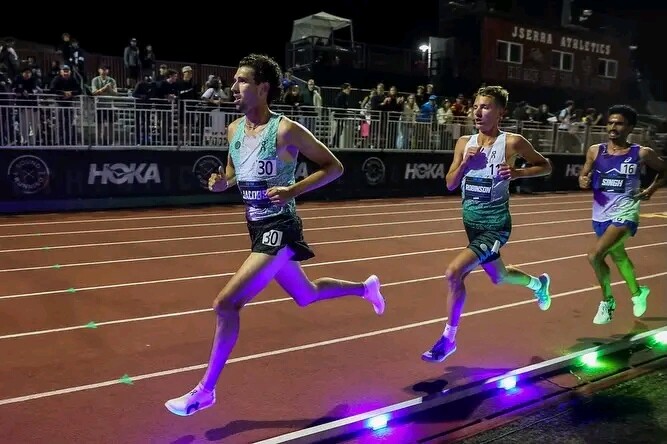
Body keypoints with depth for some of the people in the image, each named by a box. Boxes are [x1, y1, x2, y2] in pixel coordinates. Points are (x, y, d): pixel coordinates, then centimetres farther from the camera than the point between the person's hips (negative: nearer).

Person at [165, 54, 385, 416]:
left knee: (227, 303, -14)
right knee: (305, 295, 24)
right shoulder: (234, 129, 4)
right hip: (258, 228, 9)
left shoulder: (285, 130, -17)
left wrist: (292, 190, -23)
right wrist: (222, 182, -4)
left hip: (279, 229, -9)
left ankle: (205, 391, 3)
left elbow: (334, 167, -12)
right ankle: (365, 288, 50)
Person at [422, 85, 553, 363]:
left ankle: (448, 339, -2)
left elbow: (545, 166, 0)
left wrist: (517, 172, -17)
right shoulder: (464, 143, 3)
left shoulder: (512, 142, -11)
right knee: (498, 277, 25)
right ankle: (538, 283, 58)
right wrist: (465, 163, -14)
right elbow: (450, 184, 3)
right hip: (471, 222, 7)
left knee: (453, 273, -22)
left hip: (495, 224, -7)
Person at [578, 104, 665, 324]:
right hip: (600, 215, 5)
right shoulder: (595, 151, 0)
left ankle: (607, 301, 4)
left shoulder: (642, 153, -6)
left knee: (595, 255, -20)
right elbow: (583, 176, 9)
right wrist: (583, 181, -13)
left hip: (624, 214, -5)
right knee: (618, 256, 23)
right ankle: (637, 293, 51)